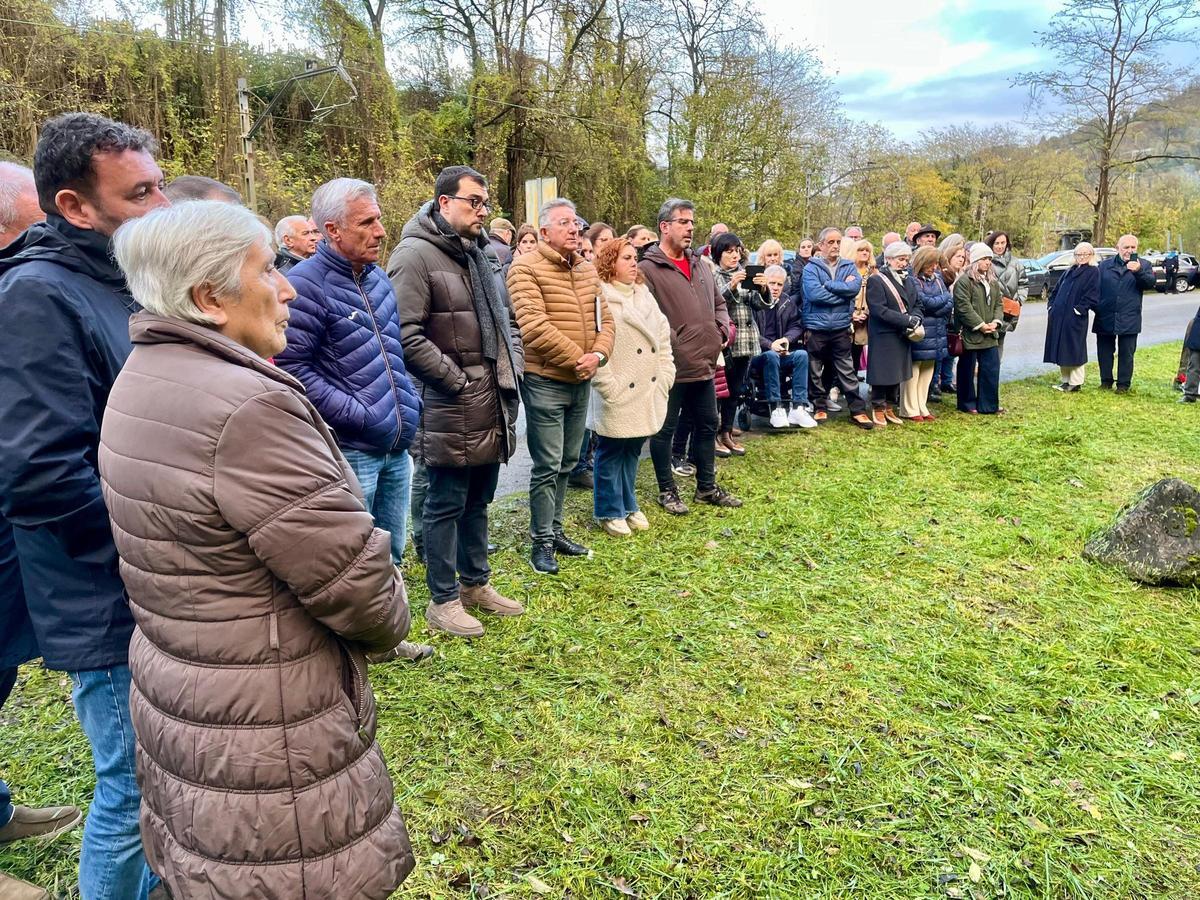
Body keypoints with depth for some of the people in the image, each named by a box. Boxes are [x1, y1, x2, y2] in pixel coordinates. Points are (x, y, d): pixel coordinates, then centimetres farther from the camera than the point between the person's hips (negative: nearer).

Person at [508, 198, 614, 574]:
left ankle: (555, 531, 29)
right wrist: (576, 358, -16)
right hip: (545, 382, -7)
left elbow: (603, 318, 11)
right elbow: (534, 327, -22)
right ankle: (541, 542, 12)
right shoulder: (526, 268, -12)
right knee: (547, 466, -1)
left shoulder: (587, 269, 11)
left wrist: (598, 354, -9)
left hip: (581, 381, 7)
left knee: (567, 463, 16)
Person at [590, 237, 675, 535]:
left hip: (646, 394, 7)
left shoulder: (645, 296, 13)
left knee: (633, 450, 16)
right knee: (611, 453, 5)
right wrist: (609, 387, -19)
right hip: (618, 396, -7)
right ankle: (610, 511, 18)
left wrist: (665, 377, 7)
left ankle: (629, 505, 30)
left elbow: (663, 338, 14)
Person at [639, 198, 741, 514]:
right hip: (670, 369, -8)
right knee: (664, 431, 6)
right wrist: (671, 349, -19)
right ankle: (667, 491, 20)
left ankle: (707, 487, 31)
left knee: (707, 426, 16)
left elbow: (719, 302, 24)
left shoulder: (700, 265, 14)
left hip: (704, 366, 8)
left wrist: (722, 328, 7)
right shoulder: (648, 269, -12)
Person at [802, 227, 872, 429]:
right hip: (816, 327, -1)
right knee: (816, 372, 8)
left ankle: (857, 410, 7)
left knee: (847, 372, 3)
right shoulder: (811, 268, -1)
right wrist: (842, 292, -10)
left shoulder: (849, 267, 9)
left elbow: (855, 287, -10)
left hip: (841, 328, 2)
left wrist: (827, 285, -12)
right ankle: (820, 408, 22)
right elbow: (814, 294, -18)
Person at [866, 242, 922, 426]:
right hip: (883, 337, -7)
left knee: (897, 374, 13)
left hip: (903, 336, 7)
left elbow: (917, 304, 15)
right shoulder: (876, 281, -10)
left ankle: (890, 409, 24)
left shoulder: (909, 280, 15)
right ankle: (878, 411, 11)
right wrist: (907, 320, -20)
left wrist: (915, 319, -9)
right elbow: (879, 310, -19)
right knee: (882, 374, -1)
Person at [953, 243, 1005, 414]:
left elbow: (999, 304, 16)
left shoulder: (993, 281, 15)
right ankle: (968, 404, 16)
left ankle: (988, 405, 15)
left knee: (992, 369, 7)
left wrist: (996, 322, -2)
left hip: (990, 335, 7)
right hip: (970, 334, -7)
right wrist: (981, 325, -16)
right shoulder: (963, 281, -11)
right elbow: (964, 307, -17)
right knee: (968, 370, 4)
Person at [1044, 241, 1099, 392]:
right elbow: (1056, 290, 20)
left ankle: (1075, 383, 2)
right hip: (1059, 316, 7)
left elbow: (1092, 296, -10)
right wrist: (1051, 306, 8)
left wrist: (1079, 309, -16)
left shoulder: (1093, 272, -1)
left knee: (1074, 350, -4)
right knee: (1061, 349, 9)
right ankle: (1065, 380, 19)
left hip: (1075, 319, -7)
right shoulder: (1069, 271, 19)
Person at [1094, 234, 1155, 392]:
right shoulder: (1105, 265, 10)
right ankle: (1106, 382, 19)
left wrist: (1138, 271, -27)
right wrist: (1096, 307, 0)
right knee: (1104, 351, 8)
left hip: (1129, 319, -2)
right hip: (1105, 318, 2)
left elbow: (1151, 283, -10)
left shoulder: (1143, 265, 5)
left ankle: (1123, 384, 9)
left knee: (1126, 353, 2)